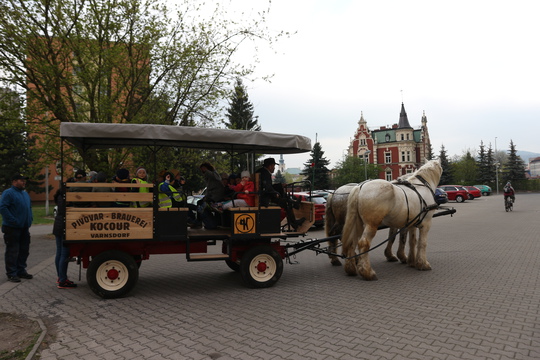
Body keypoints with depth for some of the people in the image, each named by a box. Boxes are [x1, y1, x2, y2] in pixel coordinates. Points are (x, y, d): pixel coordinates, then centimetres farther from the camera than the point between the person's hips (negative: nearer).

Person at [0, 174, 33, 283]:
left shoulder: (25, 193, 16)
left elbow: (29, 207, 25)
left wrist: (30, 219, 12)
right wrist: (13, 220, -21)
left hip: (24, 228, 8)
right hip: (12, 229, -8)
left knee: (24, 251, 13)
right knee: (12, 251, -2)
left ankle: (21, 271, 24)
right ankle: (11, 274, 6)